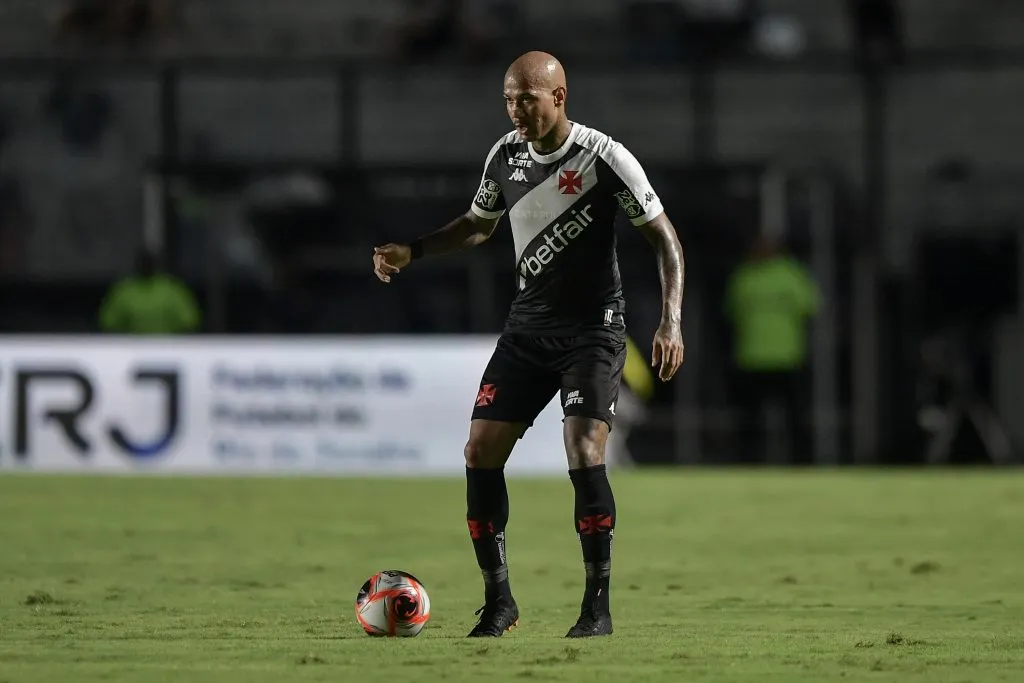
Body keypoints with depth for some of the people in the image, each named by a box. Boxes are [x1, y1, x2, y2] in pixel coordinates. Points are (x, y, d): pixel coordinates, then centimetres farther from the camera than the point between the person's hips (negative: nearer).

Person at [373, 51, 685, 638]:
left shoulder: (604, 158, -14)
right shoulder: (505, 156, 2)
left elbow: (664, 237, -8)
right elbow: (478, 225, 21)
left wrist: (671, 322, -18)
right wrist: (413, 251, 5)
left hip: (593, 329, -6)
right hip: (528, 325, 6)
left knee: (584, 453, -20)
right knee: (481, 451, -4)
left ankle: (599, 606, -11)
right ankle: (499, 599, 7)